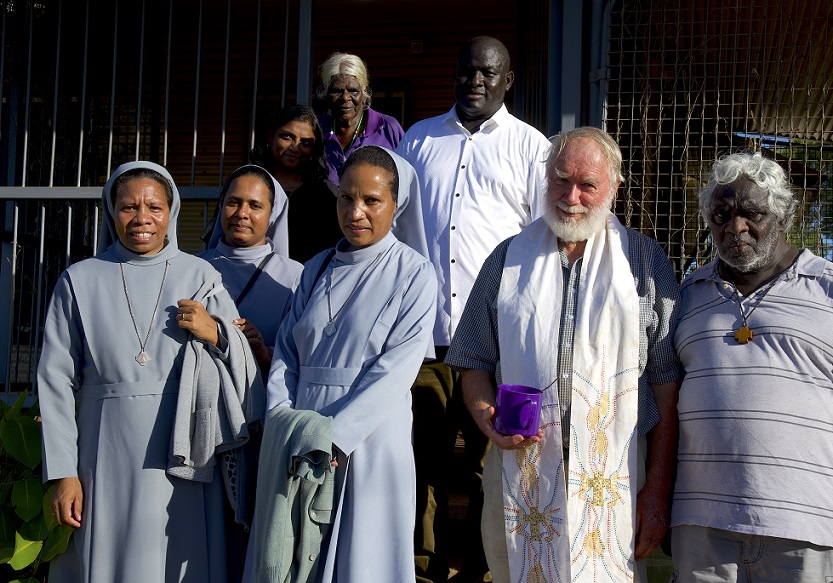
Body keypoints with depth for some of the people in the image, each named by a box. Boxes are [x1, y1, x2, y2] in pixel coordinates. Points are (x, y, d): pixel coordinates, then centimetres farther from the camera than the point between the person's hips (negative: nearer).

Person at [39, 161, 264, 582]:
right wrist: (62, 473, -2)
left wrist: (215, 334, -13)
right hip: (108, 464, 0)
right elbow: (55, 380, 3)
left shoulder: (201, 278, 6)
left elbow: (246, 369, 8)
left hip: (184, 462, 0)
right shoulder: (80, 280, 5)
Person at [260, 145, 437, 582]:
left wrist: (335, 438, -18)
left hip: (370, 444, -4)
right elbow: (286, 355, 7)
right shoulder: (316, 270, 13)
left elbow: (395, 371, -12)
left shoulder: (414, 274, -3)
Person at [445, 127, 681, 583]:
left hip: (615, 481, -2)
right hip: (518, 474, 2)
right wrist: (488, 418, -8)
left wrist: (658, 491, -5)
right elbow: (474, 364, 14)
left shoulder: (646, 260, 4)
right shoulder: (509, 258, 11)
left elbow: (667, 383, 0)